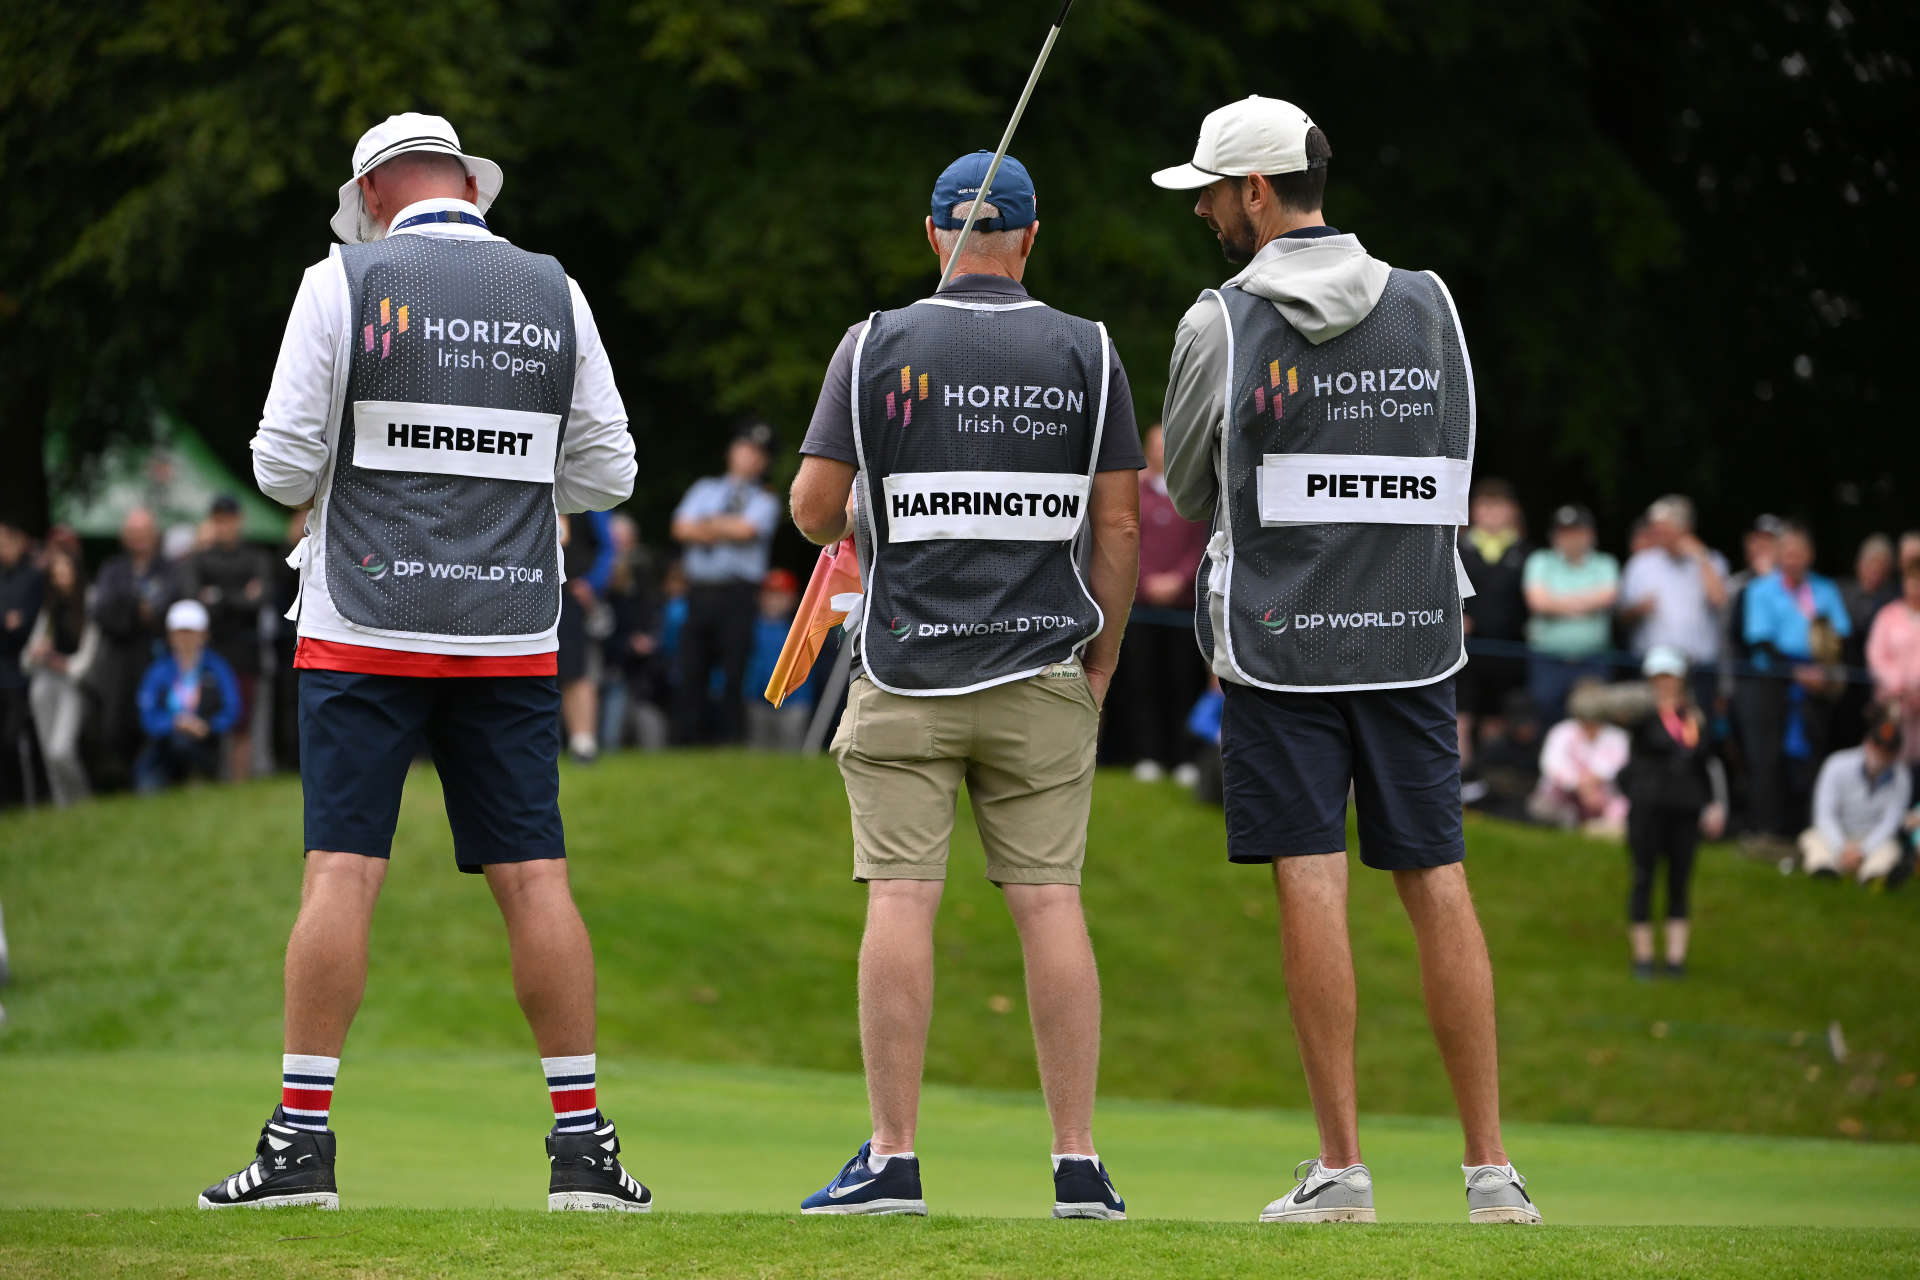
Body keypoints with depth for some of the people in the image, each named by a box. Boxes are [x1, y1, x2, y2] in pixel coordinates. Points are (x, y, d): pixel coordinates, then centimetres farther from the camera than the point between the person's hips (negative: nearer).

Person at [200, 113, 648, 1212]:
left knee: (342, 873, -3)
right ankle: (583, 1141, 3)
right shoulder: (554, 295, 6)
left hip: (367, 630, -2)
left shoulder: (345, 282, -3)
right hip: (511, 636, 2)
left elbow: (285, 464, -5)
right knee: (535, 876, 3)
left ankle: (303, 1140, -6)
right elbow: (608, 473, 8)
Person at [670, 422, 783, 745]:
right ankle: (685, 740, 1)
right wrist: (725, 530, -5)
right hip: (700, 593, 3)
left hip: (738, 594, -3)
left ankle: (727, 740, -8)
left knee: (734, 673, -8)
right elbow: (682, 528, 5)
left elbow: (746, 529, -10)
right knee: (691, 671, -1)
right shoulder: (704, 489, 19)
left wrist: (707, 525, 2)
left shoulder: (764, 501, 10)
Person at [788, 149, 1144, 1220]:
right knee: (1051, 901, 1)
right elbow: (1119, 526, 2)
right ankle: (1080, 1164, -1)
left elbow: (815, 507, -2)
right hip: (1042, 670, 1)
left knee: (902, 903, -2)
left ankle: (894, 1161, -5)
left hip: (906, 670, -1)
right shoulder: (1088, 353, 3)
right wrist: (1099, 668, 11)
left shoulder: (877, 347, 0)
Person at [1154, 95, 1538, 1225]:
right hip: (1415, 633, 3)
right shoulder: (1429, 305, 5)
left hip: (1281, 640, -3)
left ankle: (1343, 1166, -6)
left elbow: (1189, 494, 7)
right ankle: (1492, 1166, 3)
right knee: (1438, 885, 5)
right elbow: (1449, 476, 12)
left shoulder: (1219, 326, -5)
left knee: (1311, 884, -3)